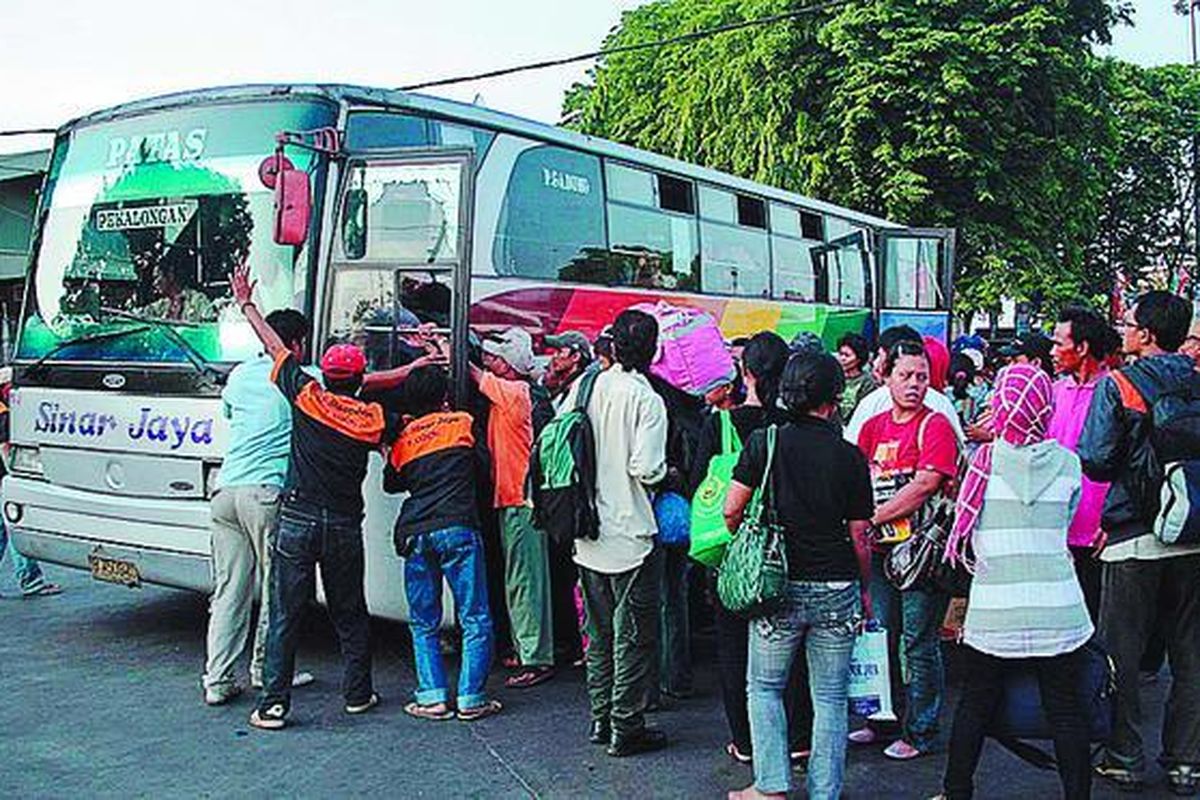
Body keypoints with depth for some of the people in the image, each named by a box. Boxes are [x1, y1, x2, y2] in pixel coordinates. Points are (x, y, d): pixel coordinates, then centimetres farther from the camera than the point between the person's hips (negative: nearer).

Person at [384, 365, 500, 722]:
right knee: (475, 619, 3)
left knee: (424, 623, 13)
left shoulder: (403, 439, 14)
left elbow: (391, 484, 24)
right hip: (457, 528, -3)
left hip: (414, 534, 3)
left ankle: (432, 697, 8)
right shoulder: (462, 423, 7)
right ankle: (471, 699, 3)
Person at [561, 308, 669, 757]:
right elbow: (646, 469, -20)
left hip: (588, 534, 6)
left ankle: (600, 719, 26)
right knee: (634, 636, 5)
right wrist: (667, 473, 0)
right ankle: (626, 729, 11)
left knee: (599, 633, 17)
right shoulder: (647, 399, -14)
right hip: (631, 533, -6)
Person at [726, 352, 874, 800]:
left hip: (778, 585, 0)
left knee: (765, 687, 15)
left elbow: (732, 510, -5)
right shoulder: (850, 457, -3)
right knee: (830, 697, 11)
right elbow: (859, 537, 0)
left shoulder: (764, 442, -5)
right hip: (837, 589, 1)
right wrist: (864, 590, 14)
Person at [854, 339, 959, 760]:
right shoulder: (873, 426, 11)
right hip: (881, 548, 6)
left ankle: (920, 733, 13)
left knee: (919, 642, 1)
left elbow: (926, 485, -16)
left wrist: (872, 518, -14)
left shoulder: (936, 425, -7)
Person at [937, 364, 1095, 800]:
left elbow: (969, 538, 5)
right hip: (1059, 611, 0)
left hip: (993, 612, 0)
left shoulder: (982, 459, -4)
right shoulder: (1067, 463, -1)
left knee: (976, 703, 14)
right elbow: (1064, 526, 9)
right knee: (1067, 711, 9)